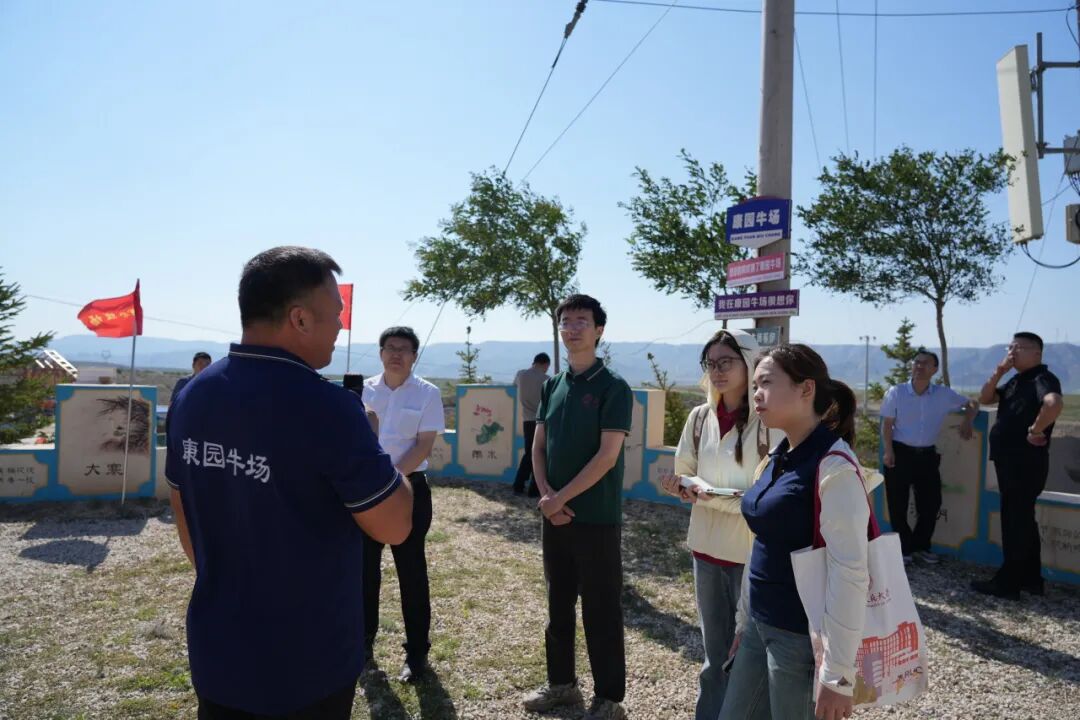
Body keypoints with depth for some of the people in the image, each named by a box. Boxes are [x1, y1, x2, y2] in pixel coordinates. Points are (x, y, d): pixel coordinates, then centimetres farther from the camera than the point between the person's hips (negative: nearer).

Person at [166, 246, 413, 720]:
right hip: (304, 668, -5)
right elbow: (394, 526, -18)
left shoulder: (193, 396, -3)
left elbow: (184, 514, 9)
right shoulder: (325, 408, -26)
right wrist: (366, 446, -3)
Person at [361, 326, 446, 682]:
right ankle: (364, 640, 30)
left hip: (409, 489, -4)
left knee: (412, 573, 3)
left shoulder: (427, 393, -6)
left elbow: (424, 445, -10)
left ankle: (417, 652, 14)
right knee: (364, 568, 13)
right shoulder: (364, 390, 5)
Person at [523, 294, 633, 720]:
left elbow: (607, 457, -16)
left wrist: (562, 497, -15)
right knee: (559, 604, 17)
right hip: (555, 515, 6)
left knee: (601, 612, 4)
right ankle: (561, 683, 33)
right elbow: (539, 446, 9)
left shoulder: (613, 387, -10)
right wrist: (545, 495, -7)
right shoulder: (552, 385, 8)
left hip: (596, 519, -6)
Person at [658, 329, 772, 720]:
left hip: (754, 552, -5)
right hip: (707, 548, 5)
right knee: (715, 656, 19)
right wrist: (686, 487, -12)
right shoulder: (700, 417, 2)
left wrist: (714, 497, -22)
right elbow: (684, 476, 10)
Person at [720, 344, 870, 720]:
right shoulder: (776, 458, 7)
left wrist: (838, 674, -21)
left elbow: (850, 573, -22)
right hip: (762, 626, 8)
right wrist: (744, 619, 19)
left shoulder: (833, 466, -19)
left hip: (803, 637, -8)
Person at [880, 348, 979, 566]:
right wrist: (888, 451, -14)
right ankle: (904, 548, 15)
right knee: (898, 505, 1)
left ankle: (921, 545, 27)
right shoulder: (896, 392, -6)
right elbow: (887, 424, -4)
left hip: (927, 455, 3)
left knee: (931, 503, 8)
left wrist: (967, 421, -6)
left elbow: (971, 404, 14)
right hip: (900, 452, -3)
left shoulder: (943, 394, 2)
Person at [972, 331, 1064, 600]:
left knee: (1016, 521, -2)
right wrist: (998, 372, 1)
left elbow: (1054, 404, -34)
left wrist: (1036, 430, -22)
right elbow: (985, 398, 13)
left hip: (1026, 462, -10)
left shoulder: (1043, 379, -14)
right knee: (1021, 520, 16)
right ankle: (1031, 579, 27)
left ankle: (1007, 582, 5)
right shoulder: (1016, 381, 16)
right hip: (1010, 460, 10)